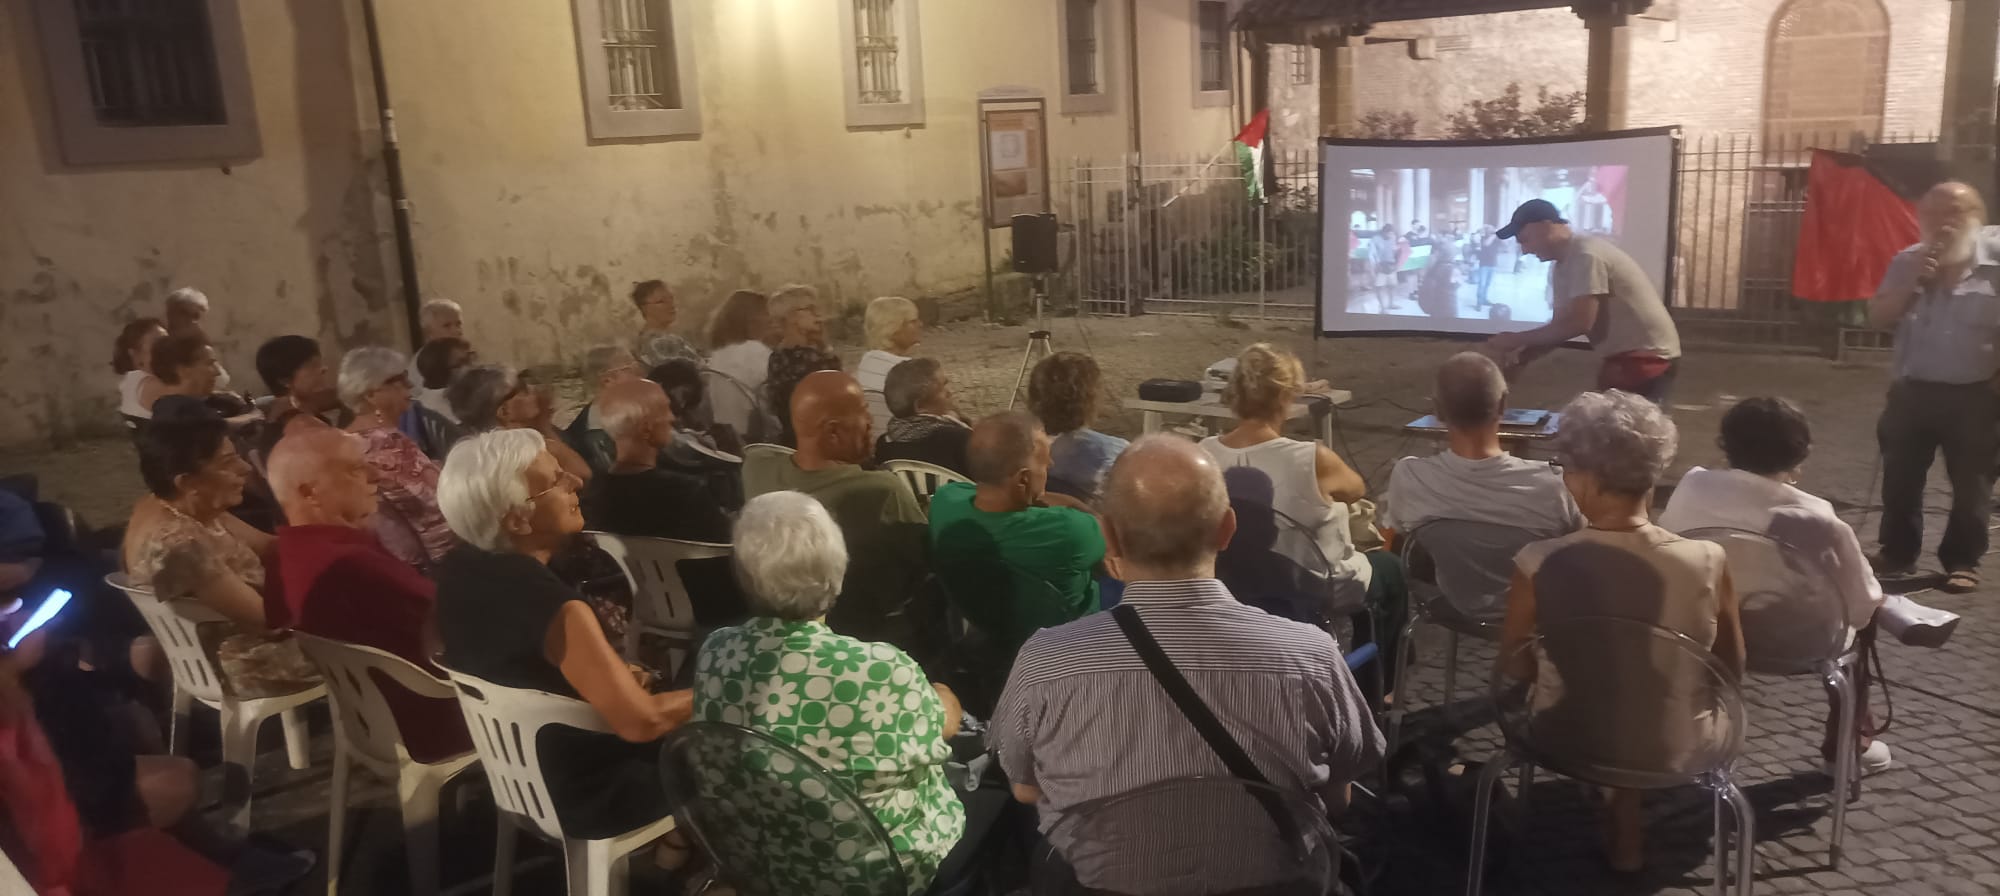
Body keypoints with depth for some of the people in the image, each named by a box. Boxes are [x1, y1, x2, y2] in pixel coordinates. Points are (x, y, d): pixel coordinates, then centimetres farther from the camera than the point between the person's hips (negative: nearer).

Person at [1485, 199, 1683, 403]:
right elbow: (1562, 324, 11)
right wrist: (1525, 355, -7)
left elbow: (1579, 323, -25)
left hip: (1645, 357, -10)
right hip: (1622, 357, 10)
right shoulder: (1562, 268, 12)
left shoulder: (1586, 256, -19)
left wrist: (1516, 339, -18)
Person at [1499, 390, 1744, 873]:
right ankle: (1625, 819, 41)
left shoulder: (1539, 565, -23)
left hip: (1569, 742, -1)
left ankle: (1615, 810, 41)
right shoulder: (1708, 563, -20)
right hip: (1676, 747, 1)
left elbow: (1514, 667, -6)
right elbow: (1732, 670, -3)